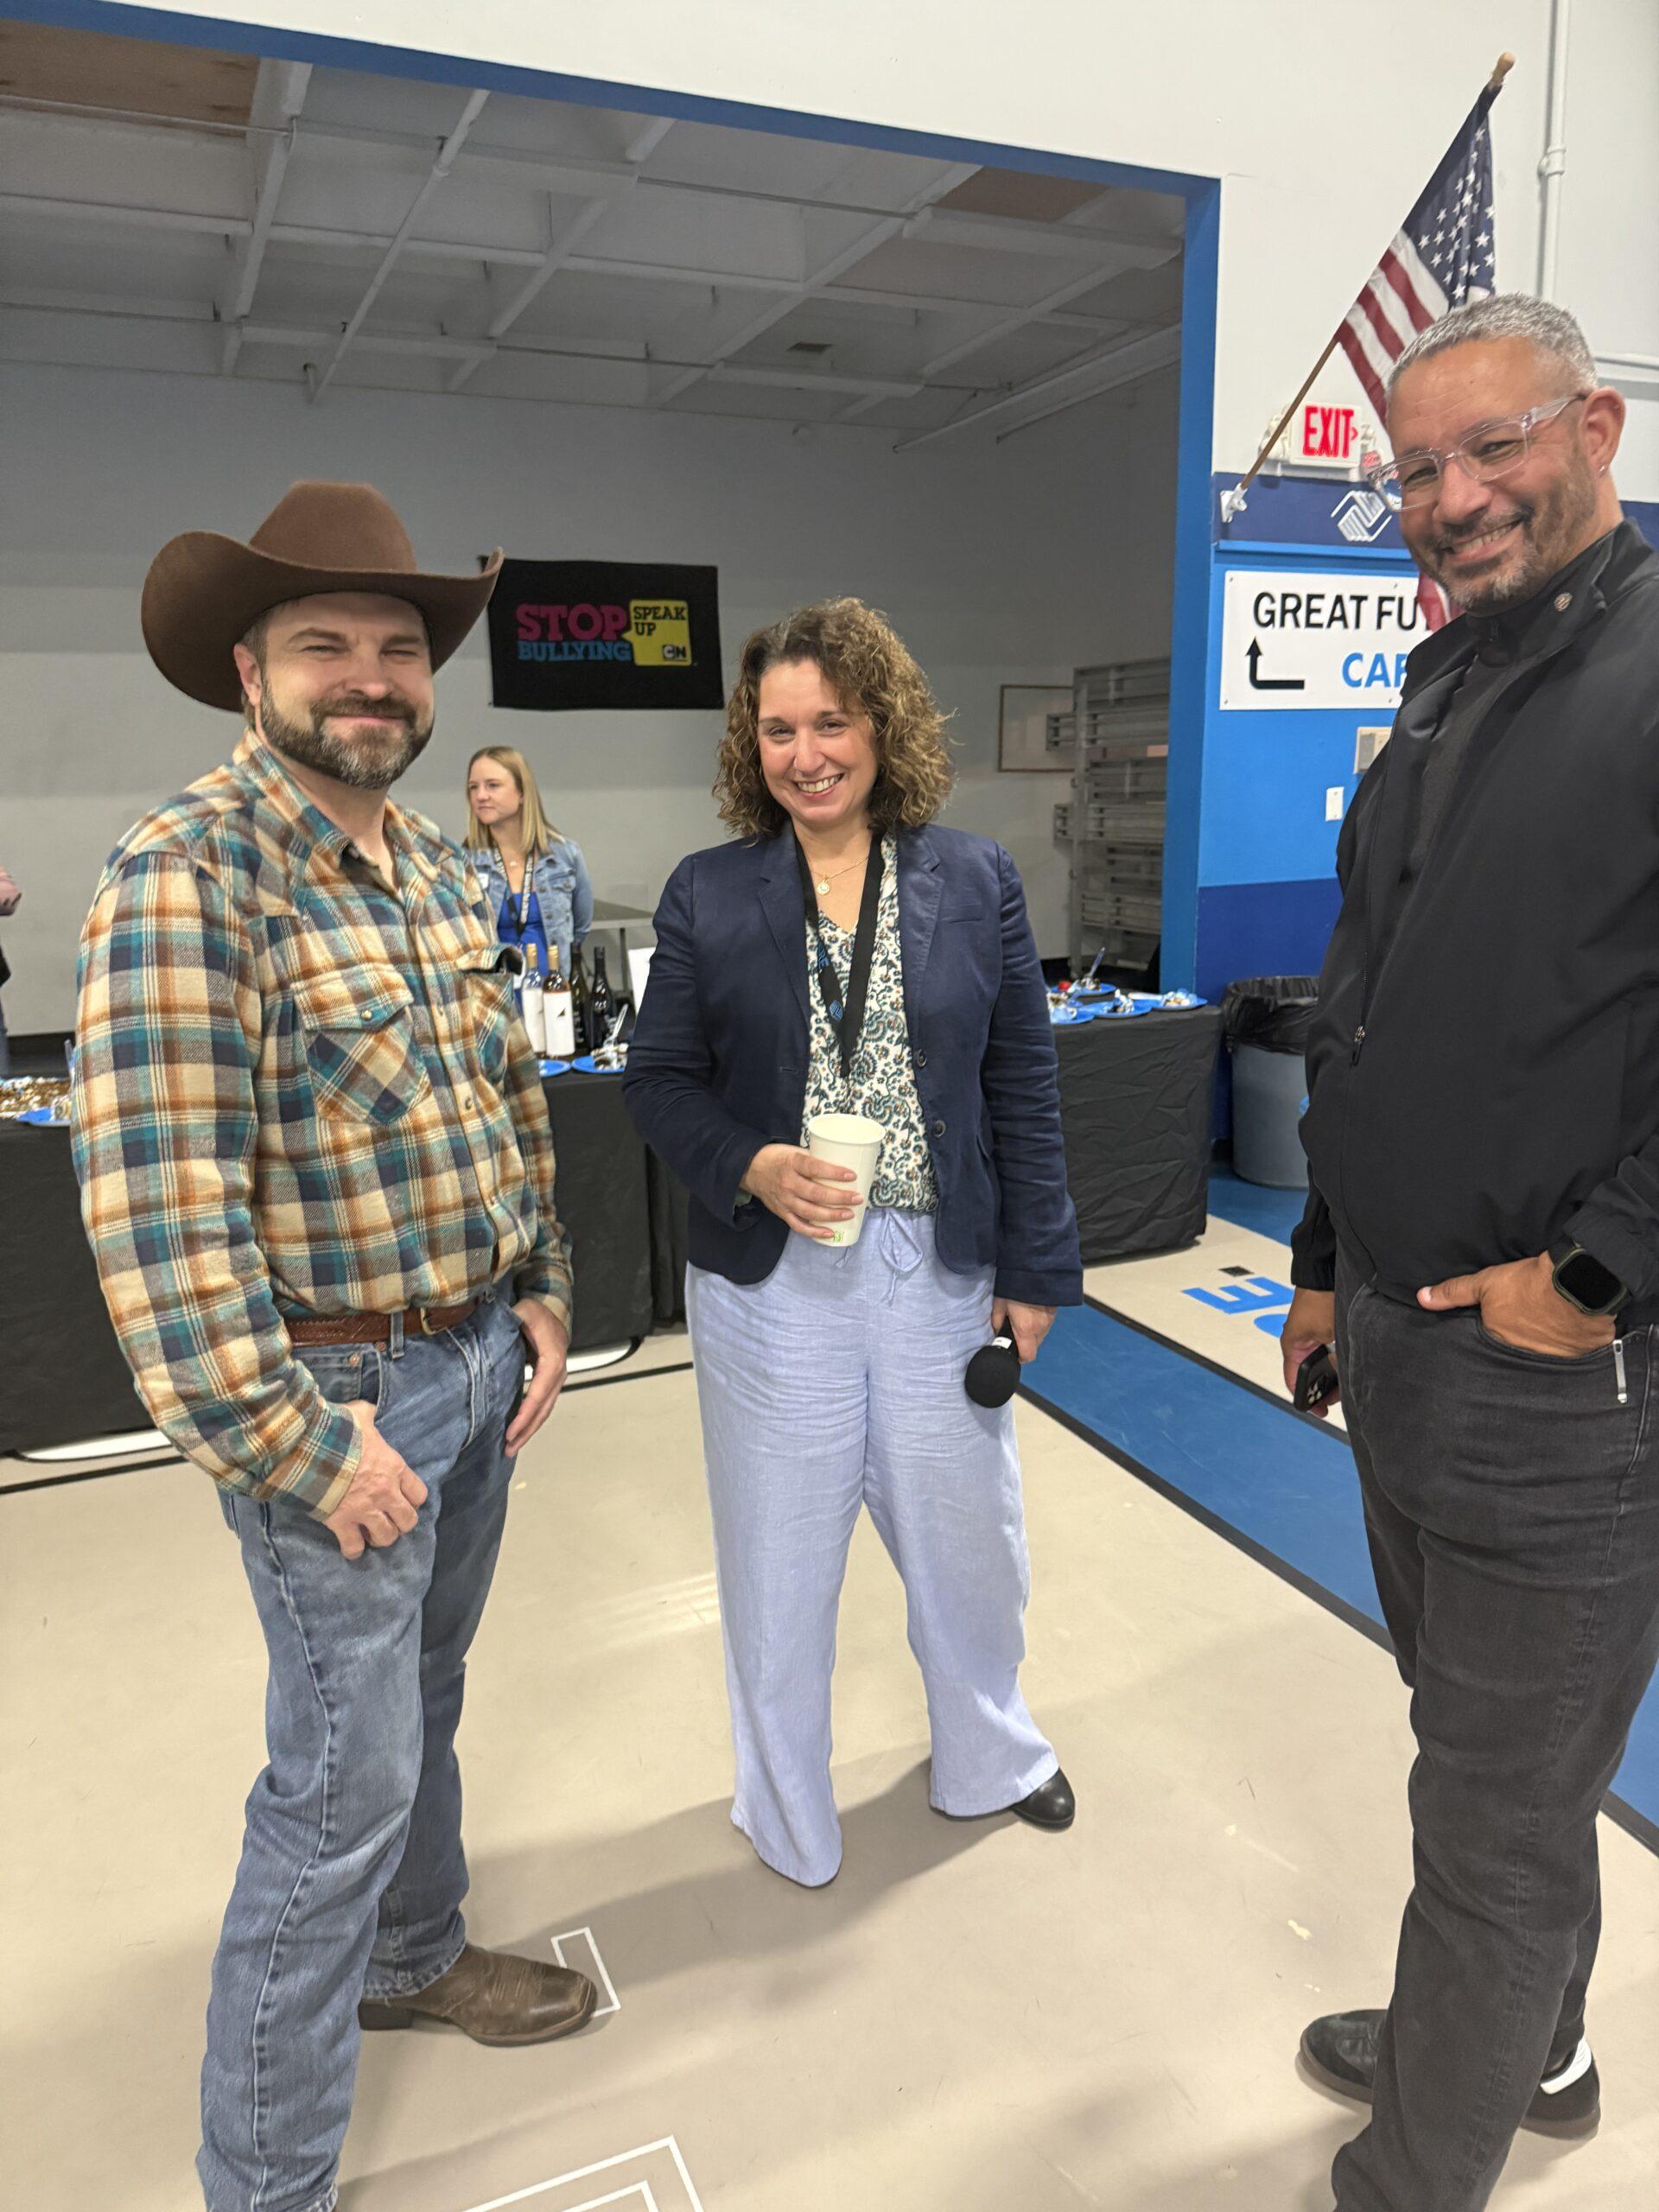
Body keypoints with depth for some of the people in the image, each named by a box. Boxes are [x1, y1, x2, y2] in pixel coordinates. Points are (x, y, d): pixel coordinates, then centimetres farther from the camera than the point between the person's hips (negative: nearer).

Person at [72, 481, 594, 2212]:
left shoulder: (439, 869, 6)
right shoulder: (188, 873, -19)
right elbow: (153, 1201, -24)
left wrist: (541, 1299, 9)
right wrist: (302, 1444, -20)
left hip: (480, 1361, 8)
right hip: (338, 1391, -7)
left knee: (423, 1694, 26)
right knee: (343, 1781, 5)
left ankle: (414, 1954, 51)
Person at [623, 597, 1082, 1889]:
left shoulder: (974, 881, 0)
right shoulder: (708, 895, -1)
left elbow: (1024, 1087, 1)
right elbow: (660, 1082, 1)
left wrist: (1034, 1271, 0)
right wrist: (753, 1169, -18)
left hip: (938, 1270, 1)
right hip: (770, 1276, 0)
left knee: (967, 1527, 17)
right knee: (780, 1549, 13)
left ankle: (991, 1755, 48)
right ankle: (787, 1815, 40)